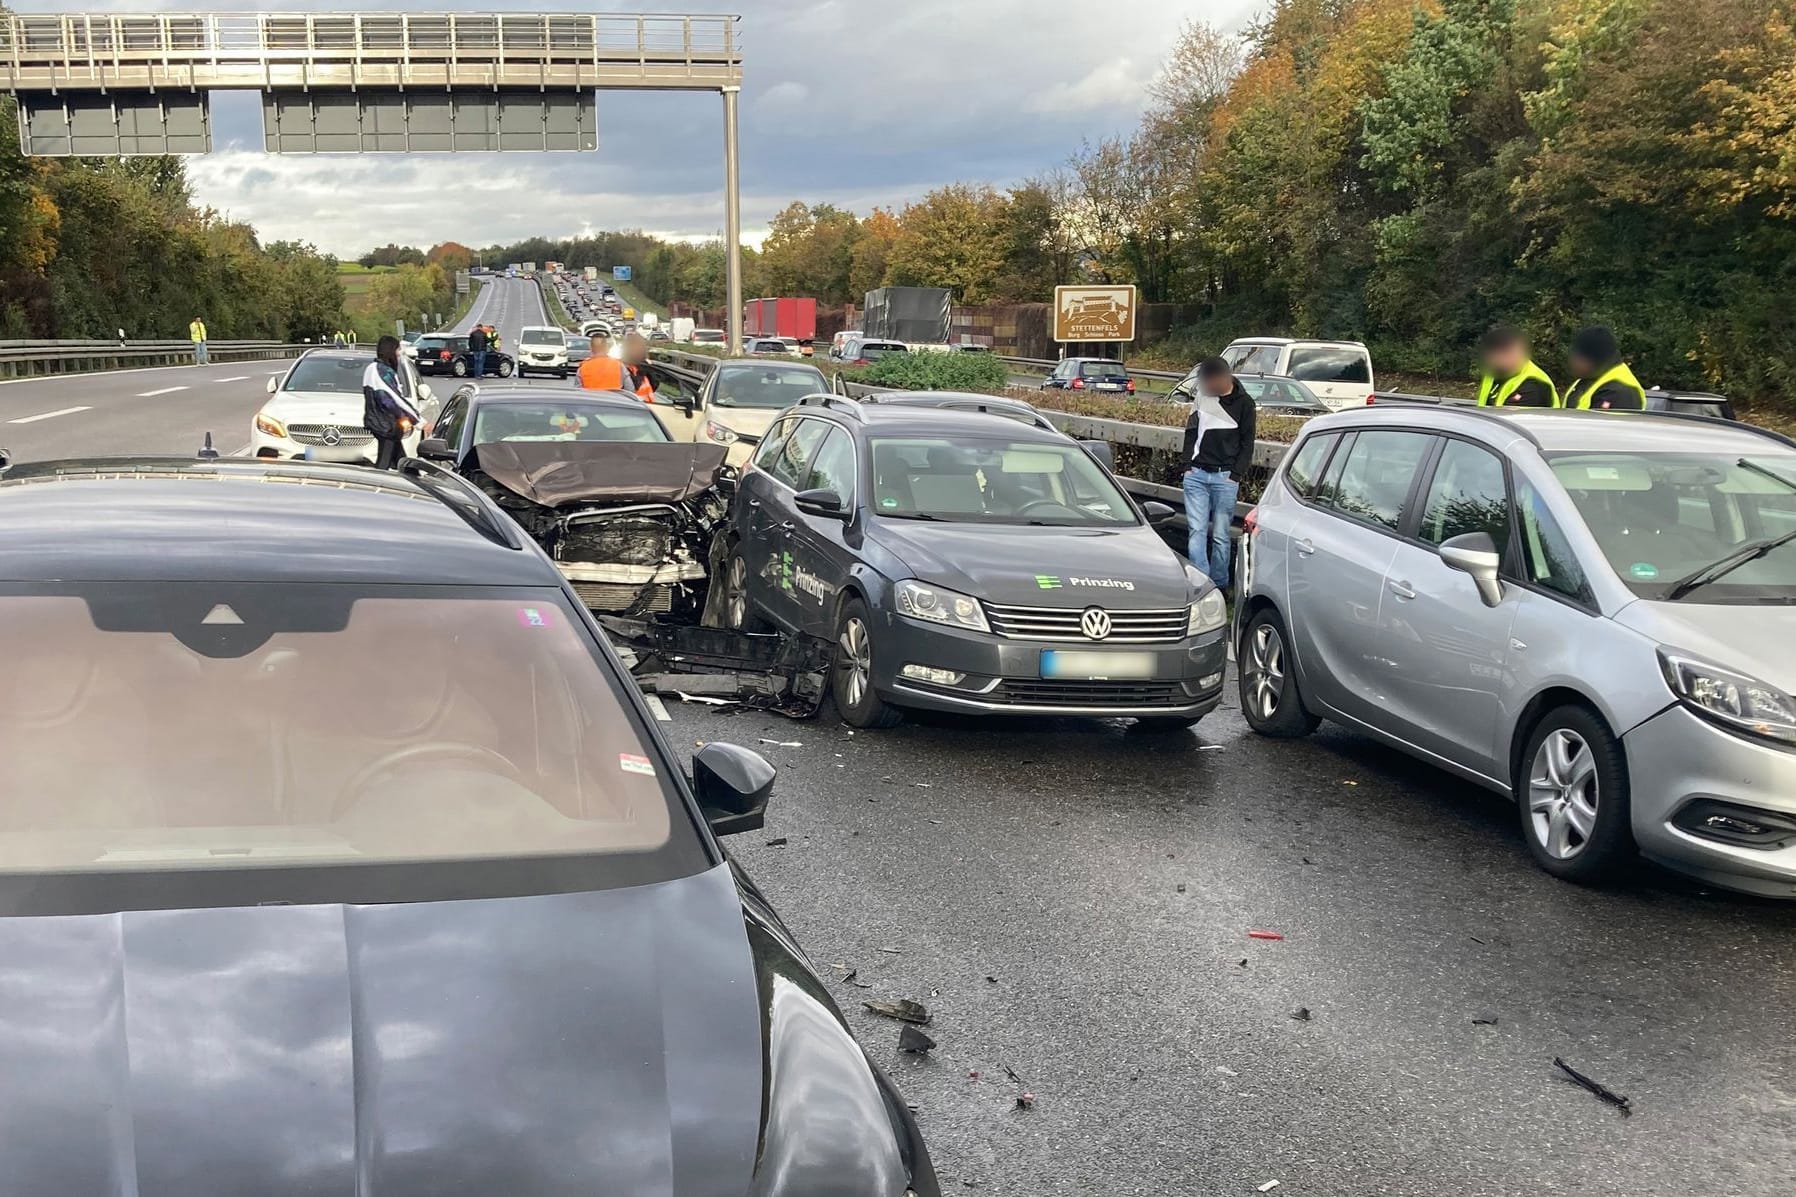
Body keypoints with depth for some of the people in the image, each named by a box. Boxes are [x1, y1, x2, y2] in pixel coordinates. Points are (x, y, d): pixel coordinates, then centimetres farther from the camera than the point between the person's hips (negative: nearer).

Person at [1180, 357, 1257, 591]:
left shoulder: (1243, 402, 1)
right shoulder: (1201, 398, 9)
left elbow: (1247, 444, 3)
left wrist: (1235, 475, -5)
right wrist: (1188, 466, 6)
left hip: (1225, 477, -2)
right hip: (1196, 475, 3)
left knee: (1220, 534, 0)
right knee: (1197, 531, -5)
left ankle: (1219, 585, 9)